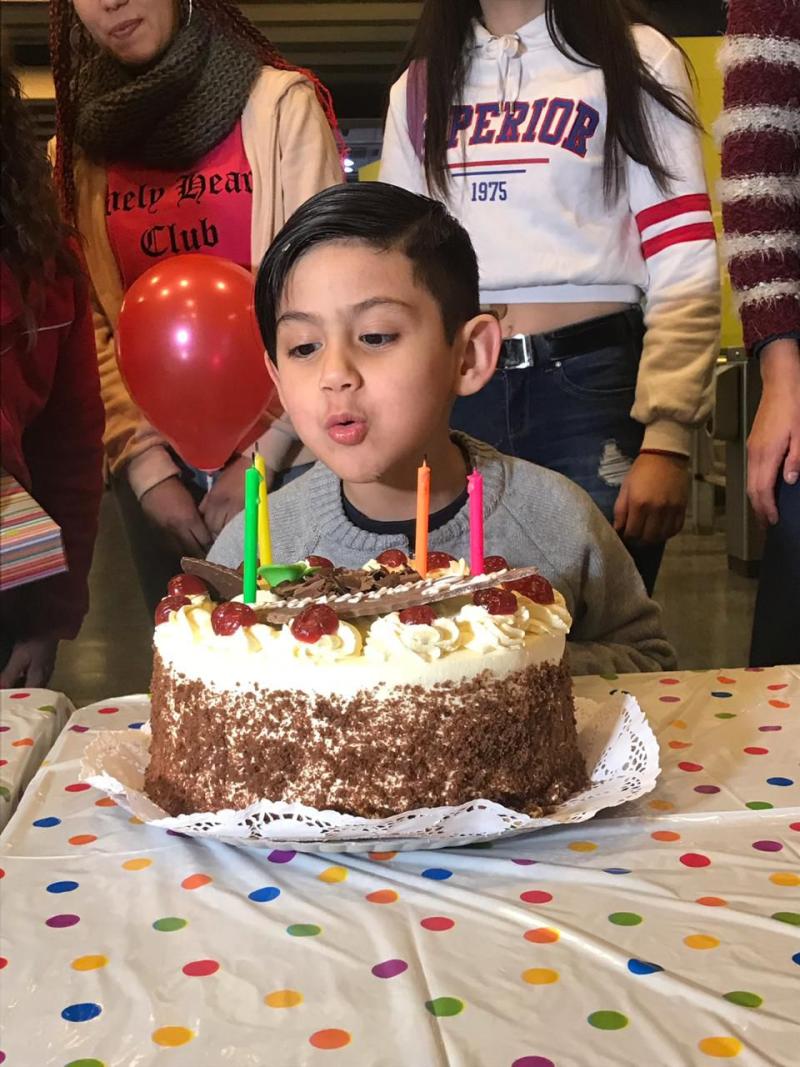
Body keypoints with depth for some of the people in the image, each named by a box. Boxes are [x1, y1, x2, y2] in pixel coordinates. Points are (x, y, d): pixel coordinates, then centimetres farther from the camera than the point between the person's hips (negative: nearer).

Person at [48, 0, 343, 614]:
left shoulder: (282, 104, -2)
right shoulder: (78, 152, 9)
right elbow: (91, 329, 5)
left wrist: (262, 454, -10)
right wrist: (146, 465, -5)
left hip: (282, 455, -3)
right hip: (158, 467, 3)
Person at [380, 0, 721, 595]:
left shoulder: (634, 59, 5)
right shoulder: (419, 87, 17)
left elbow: (686, 263, -4)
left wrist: (668, 438, -15)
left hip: (593, 389, -3)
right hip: (452, 395, 3)